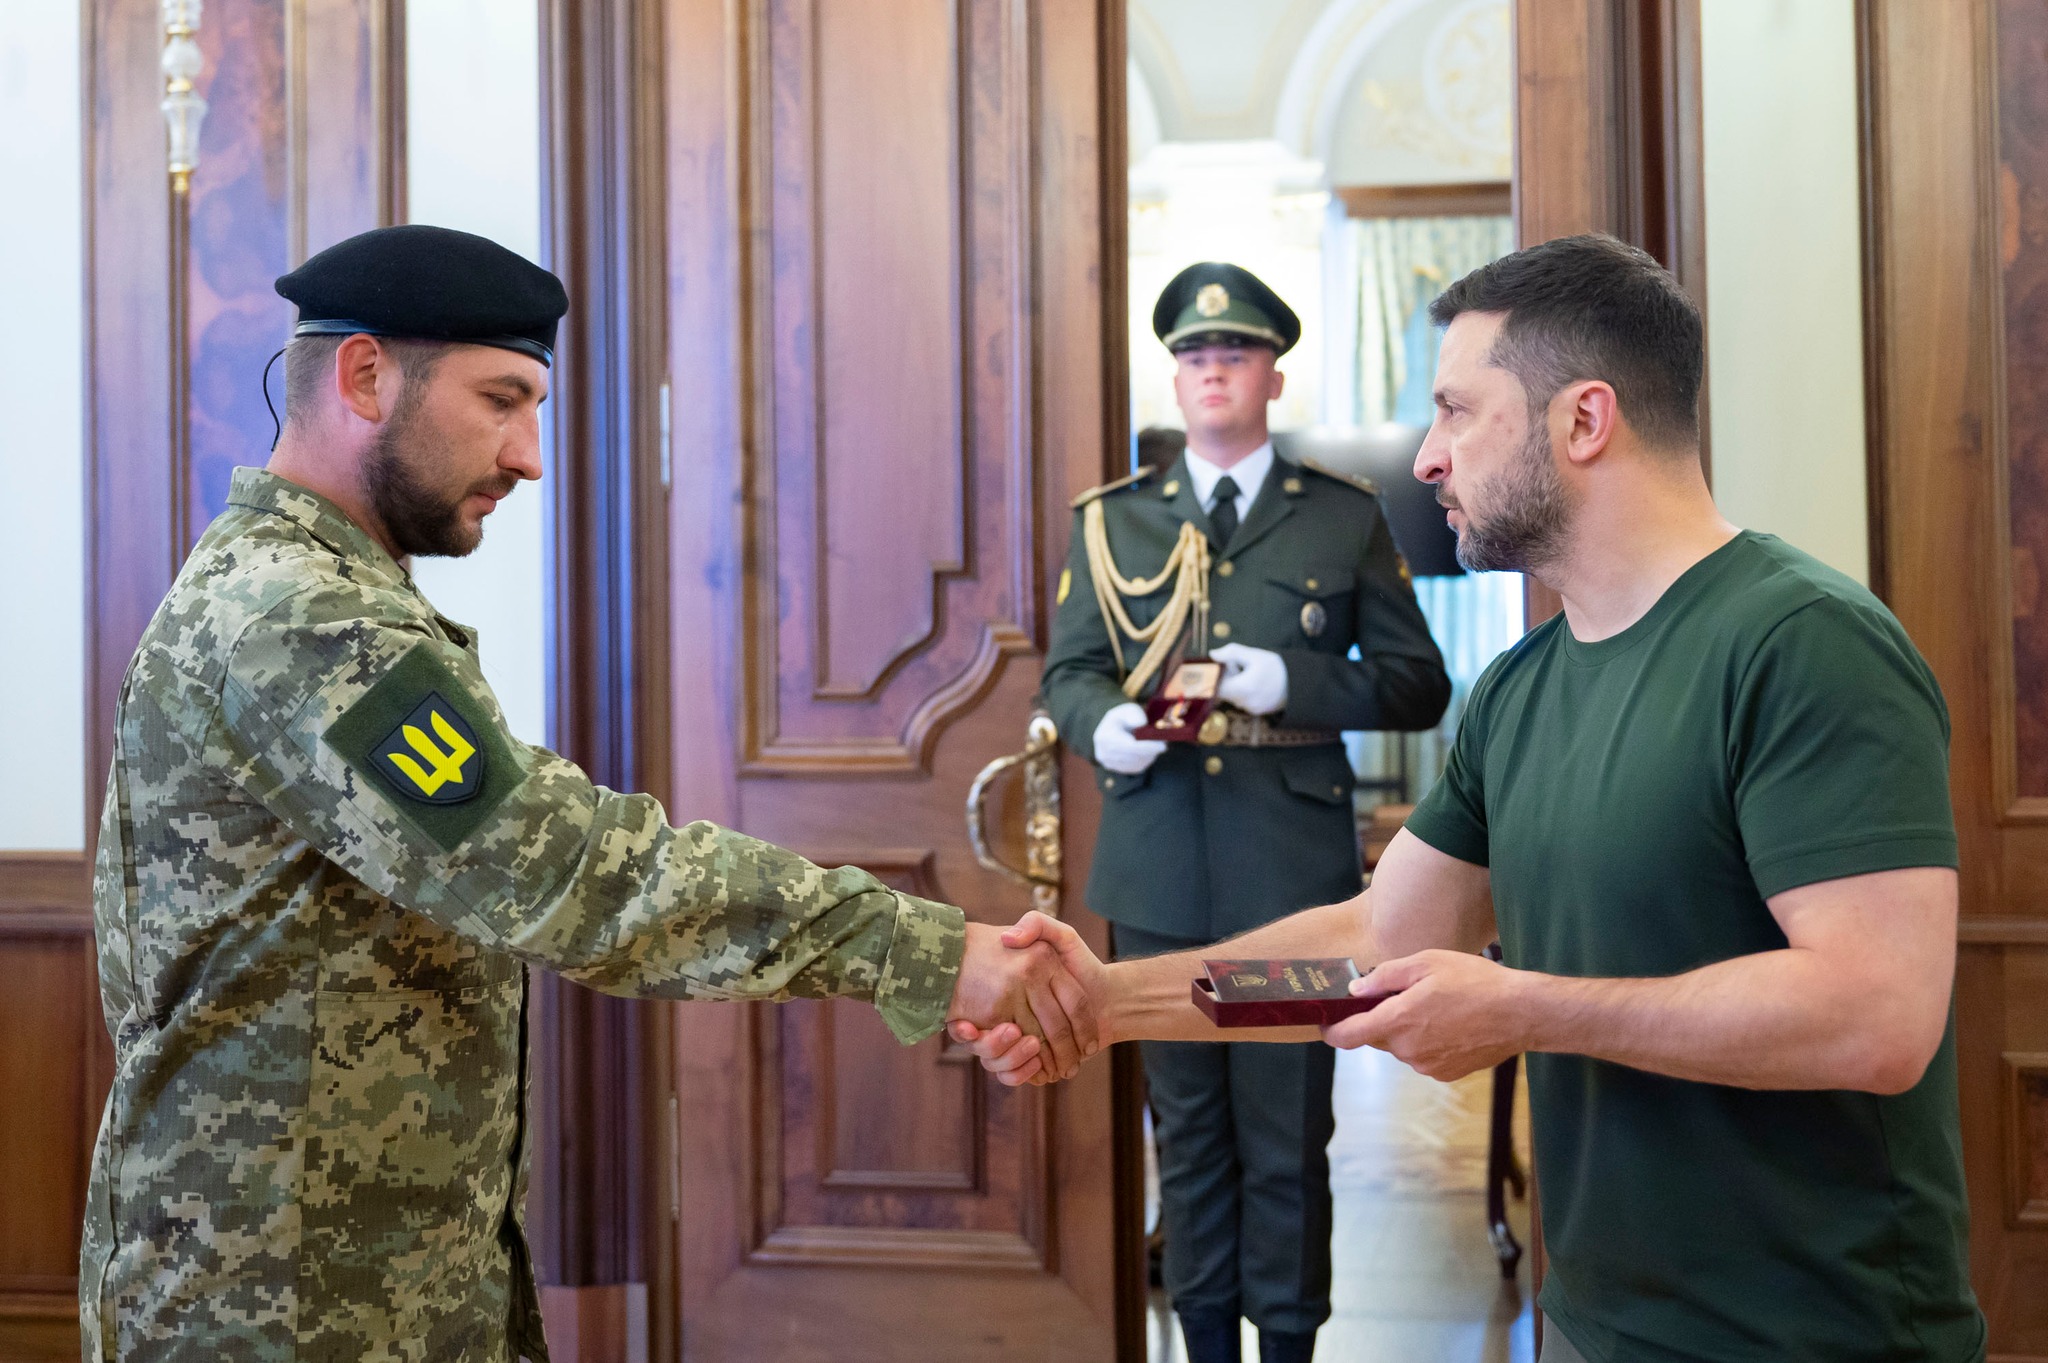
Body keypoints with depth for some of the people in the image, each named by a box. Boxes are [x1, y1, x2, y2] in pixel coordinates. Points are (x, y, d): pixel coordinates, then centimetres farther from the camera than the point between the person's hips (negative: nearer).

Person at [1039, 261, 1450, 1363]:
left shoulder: (1346, 519, 4)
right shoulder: (1112, 520, 10)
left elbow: (1419, 684, 3)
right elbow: (1067, 671, 11)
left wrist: (1293, 683, -14)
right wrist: (1104, 725, -13)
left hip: (1294, 869, -2)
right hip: (1160, 869, 2)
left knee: (1289, 1134, 6)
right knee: (1187, 1126, 13)